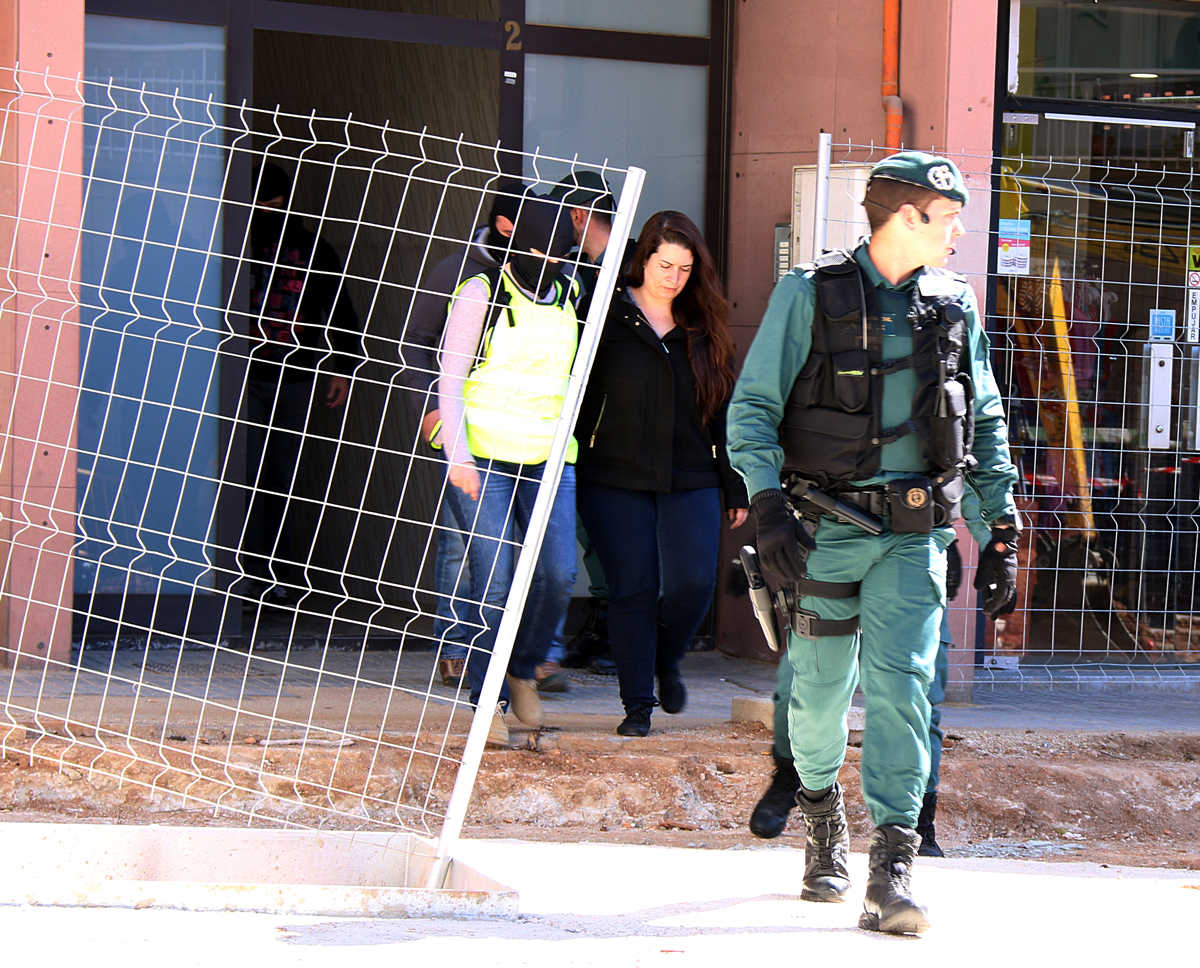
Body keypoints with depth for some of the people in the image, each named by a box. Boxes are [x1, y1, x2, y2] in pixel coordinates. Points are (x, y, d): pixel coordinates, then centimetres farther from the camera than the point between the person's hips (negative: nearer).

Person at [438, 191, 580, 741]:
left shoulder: (570, 298, 13)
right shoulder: (480, 294, -2)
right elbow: (450, 381, -2)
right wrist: (459, 455, -12)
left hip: (548, 457, 4)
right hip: (482, 455, -4)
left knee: (558, 572, -10)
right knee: (493, 581, -10)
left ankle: (523, 668, 14)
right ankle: (486, 697, 1)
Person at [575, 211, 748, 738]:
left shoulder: (703, 328, 10)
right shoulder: (607, 317, 1)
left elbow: (722, 411, 13)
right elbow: (577, 393, 1)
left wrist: (736, 487, 11)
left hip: (690, 481, 2)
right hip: (615, 478, -2)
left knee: (693, 582, -11)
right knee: (633, 588, -4)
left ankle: (666, 662, 19)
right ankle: (637, 704, 5)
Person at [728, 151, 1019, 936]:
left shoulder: (955, 305, 11)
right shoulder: (810, 295, -1)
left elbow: (988, 424, 18)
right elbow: (752, 408, -3)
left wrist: (1002, 531, 14)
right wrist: (768, 507, -16)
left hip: (914, 532, 2)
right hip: (826, 526, -2)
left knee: (901, 681, -13)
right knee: (821, 688, 5)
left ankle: (892, 868, -17)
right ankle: (822, 806, 36)